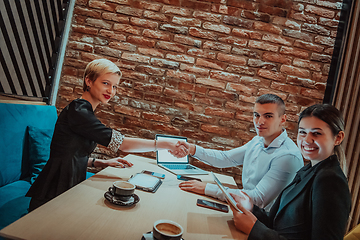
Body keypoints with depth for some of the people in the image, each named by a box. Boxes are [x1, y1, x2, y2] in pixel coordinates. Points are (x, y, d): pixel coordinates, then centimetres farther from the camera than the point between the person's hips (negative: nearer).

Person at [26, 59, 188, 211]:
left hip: (70, 187, 9)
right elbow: (120, 142, -22)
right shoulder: (77, 111, -18)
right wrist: (164, 145, -18)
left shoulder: (84, 111, 12)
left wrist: (101, 163, 5)